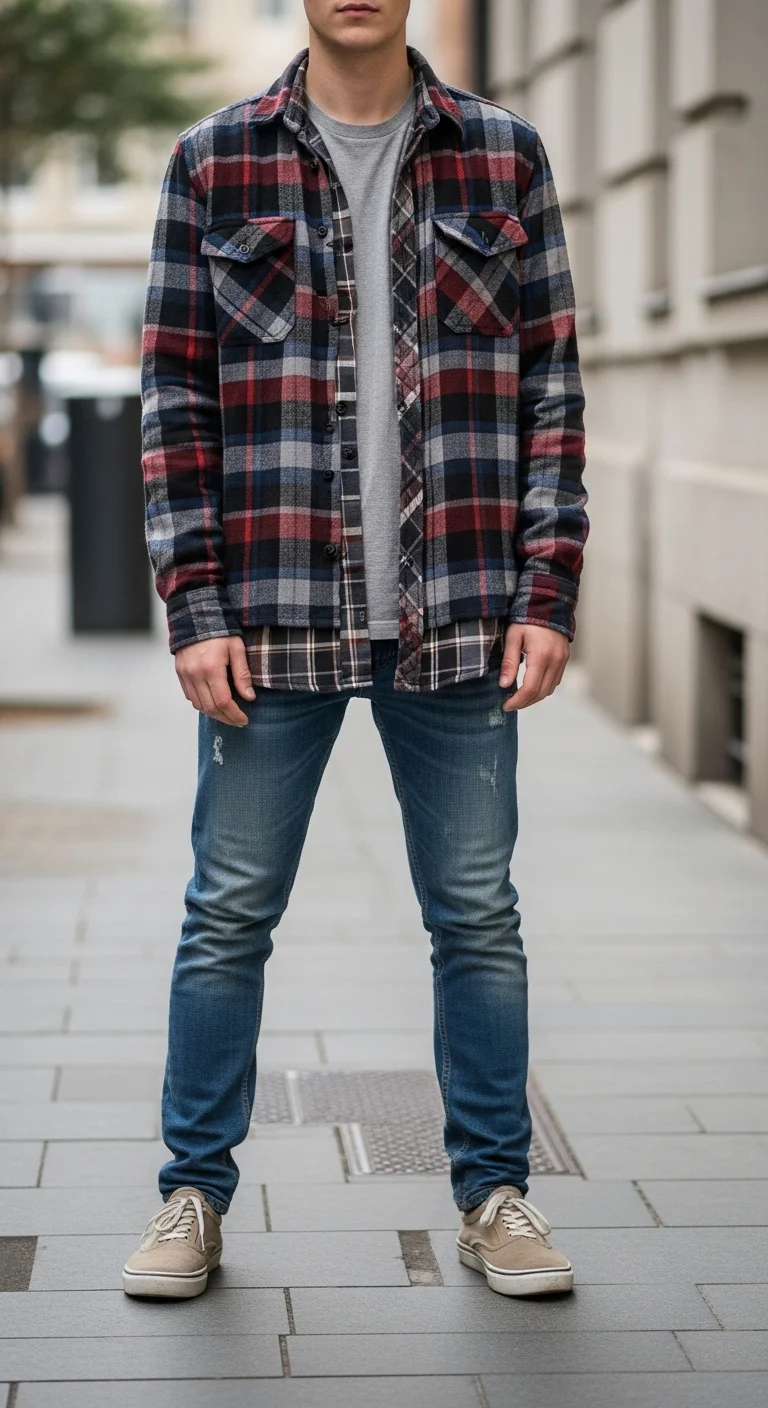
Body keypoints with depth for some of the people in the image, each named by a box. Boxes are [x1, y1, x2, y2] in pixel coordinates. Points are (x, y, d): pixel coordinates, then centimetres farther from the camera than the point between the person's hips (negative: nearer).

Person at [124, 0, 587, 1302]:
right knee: (229, 912, 6)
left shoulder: (503, 157, 6)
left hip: (458, 617, 1)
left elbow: (552, 385, 6)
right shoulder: (214, 163, 4)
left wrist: (548, 593, -2)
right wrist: (195, 607, -5)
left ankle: (493, 1196, 20)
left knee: (478, 914, 8)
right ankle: (195, 1193, 20)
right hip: (275, 612, -1)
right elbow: (175, 399, 2)